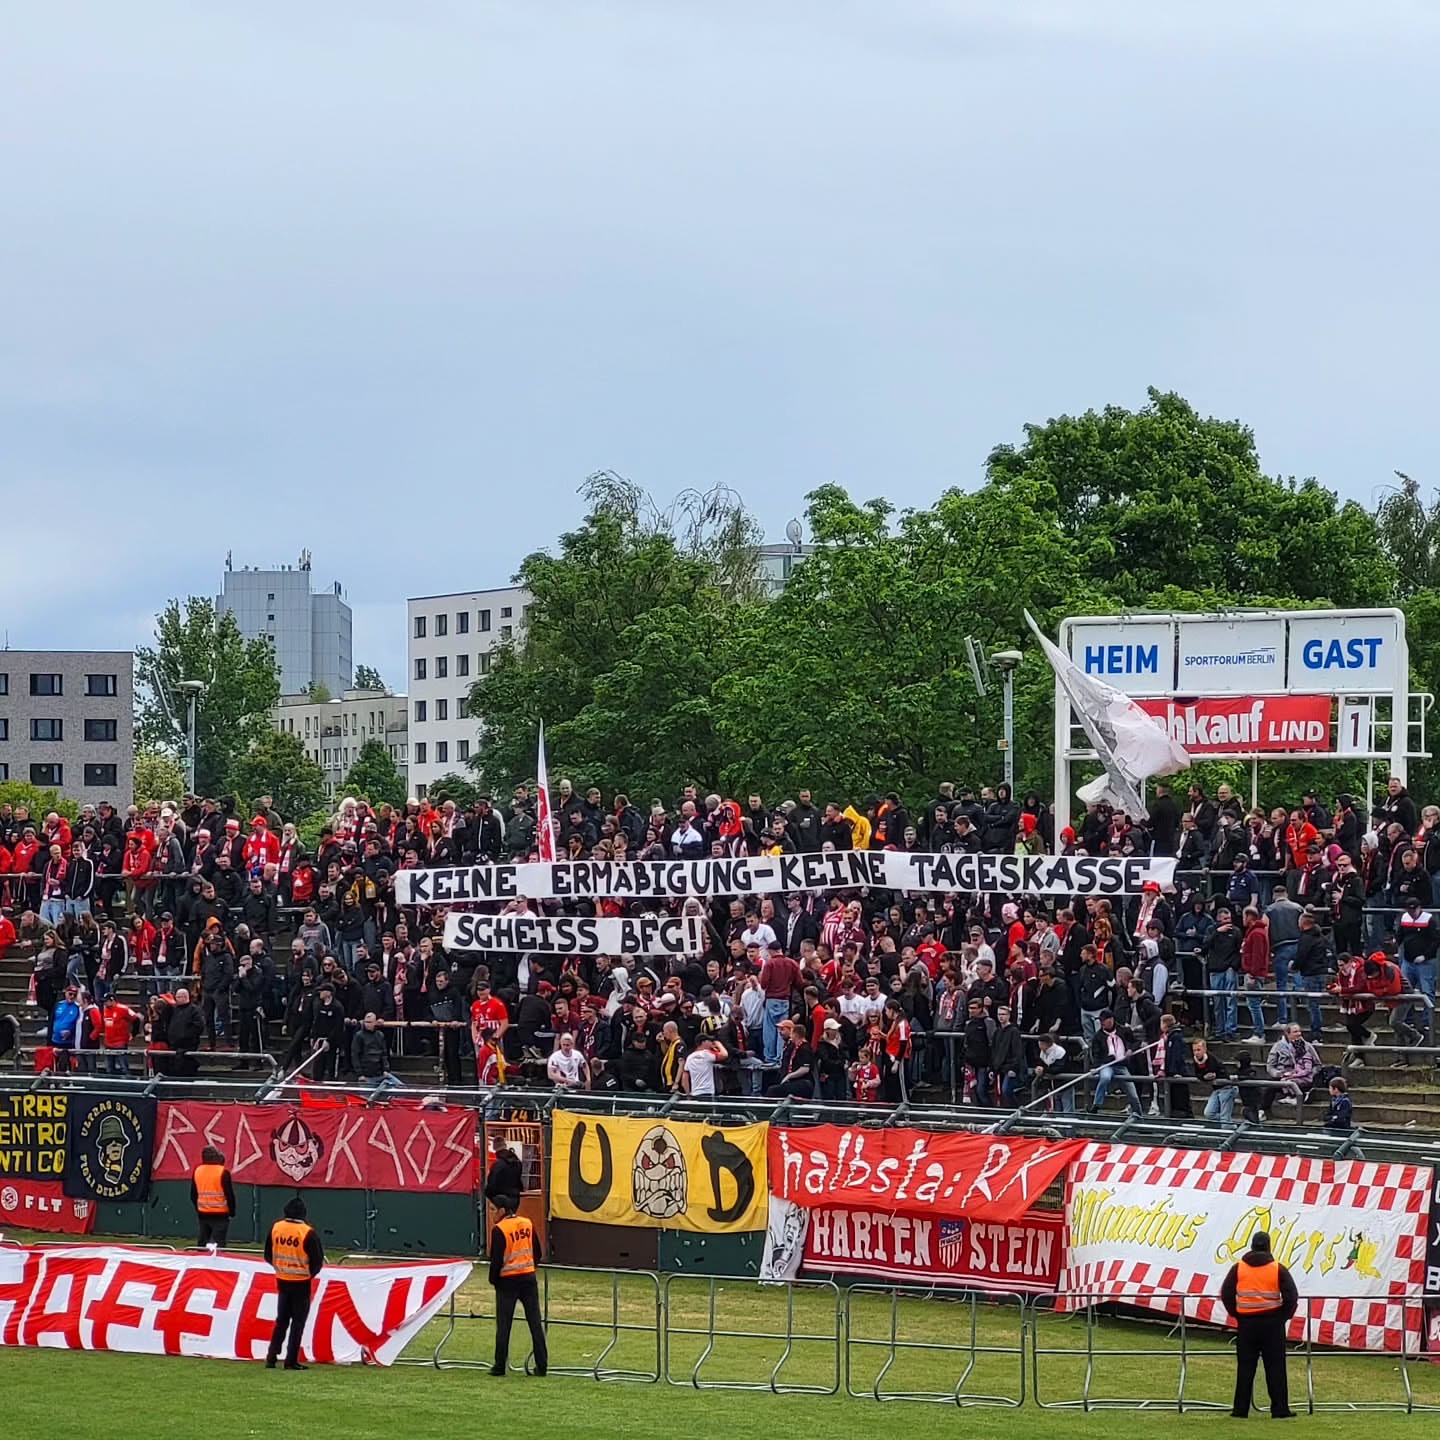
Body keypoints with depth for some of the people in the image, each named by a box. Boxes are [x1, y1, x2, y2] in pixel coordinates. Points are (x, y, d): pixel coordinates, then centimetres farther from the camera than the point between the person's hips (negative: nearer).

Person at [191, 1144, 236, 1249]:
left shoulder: (197, 1171, 4)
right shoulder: (223, 1172, -12)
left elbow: (193, 1194, 12)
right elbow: (229, 1194, -11)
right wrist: (232, 1212, 2)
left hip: (203, 1214, 5)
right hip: (220, 1215, -5)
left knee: (201, 1244, 12)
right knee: (218, 1243, -6)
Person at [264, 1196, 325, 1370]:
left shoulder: (275, 1228, -4)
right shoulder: (307, 1232, -16)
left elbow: (268, 1256, 5)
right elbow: (317, 1261, -11)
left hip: (282, 1282, 4)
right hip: (301, 1283, -4)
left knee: (281, 1320, 16)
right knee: (298, 1321, 5)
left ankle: (271, 1357, 11)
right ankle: (291, 1361, 3)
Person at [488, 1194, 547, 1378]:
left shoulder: (499, 1229, -13)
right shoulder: (527, 1224, 5)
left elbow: (496, 1259, -13)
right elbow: (537, 1252, 10)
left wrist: (493, 1279, 2)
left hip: (508, 1280, -5)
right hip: (529, 1278, 5)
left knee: (503, 1325, 3)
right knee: (535, 1323, 6)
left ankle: (500, 1365, 3)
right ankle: (541, 1365, 5)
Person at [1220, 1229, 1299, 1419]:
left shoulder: (1238, 1268, 2)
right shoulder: (1278, 1269, -2)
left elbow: (1226, 1294, 3)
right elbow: (1291, 1297, -4)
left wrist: (1236, 1314, 12)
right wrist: (1283, 1317, 8)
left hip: (1246, 1323, 1)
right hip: (1272, 1323, -1)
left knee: (1245, 1367, 7)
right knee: (1275, 1368, 2)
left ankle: (1240, 1410, 7)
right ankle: (1280, 1410, 0)